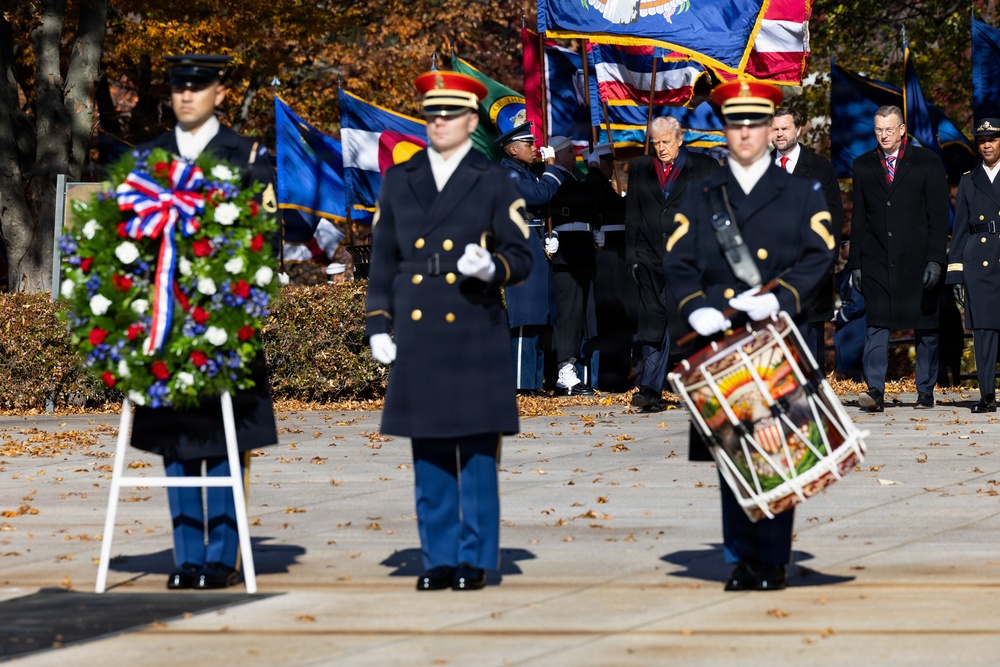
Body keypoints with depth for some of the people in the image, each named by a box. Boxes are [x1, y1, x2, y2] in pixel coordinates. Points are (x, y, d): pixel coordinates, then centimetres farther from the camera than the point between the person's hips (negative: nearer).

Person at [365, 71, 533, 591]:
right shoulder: (398, 181, 12)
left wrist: (490, 267, -20)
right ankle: (439, 559, 12)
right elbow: (383, 260, 14)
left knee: (477, 454, -2)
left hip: (476, 336, -3)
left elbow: (521, 258, 1)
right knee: (429, 455, 5)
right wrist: (378, 325, 8)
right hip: (417, 336, 3)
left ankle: (475, 561, 4)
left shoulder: (495, 183, 3)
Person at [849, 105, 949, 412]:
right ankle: (875, 391, -13)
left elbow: (939, 215, -2)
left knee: (925, 329, 4)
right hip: (877, 261, 2)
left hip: (918, 260, -2)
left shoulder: (927, 162, 2)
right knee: (876, 325, -8)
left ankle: (925, 392, 13)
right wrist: (856, 263, 6)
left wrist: (935, 260, -10)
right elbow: (859, 218, 12)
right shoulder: (863, 165, 10)